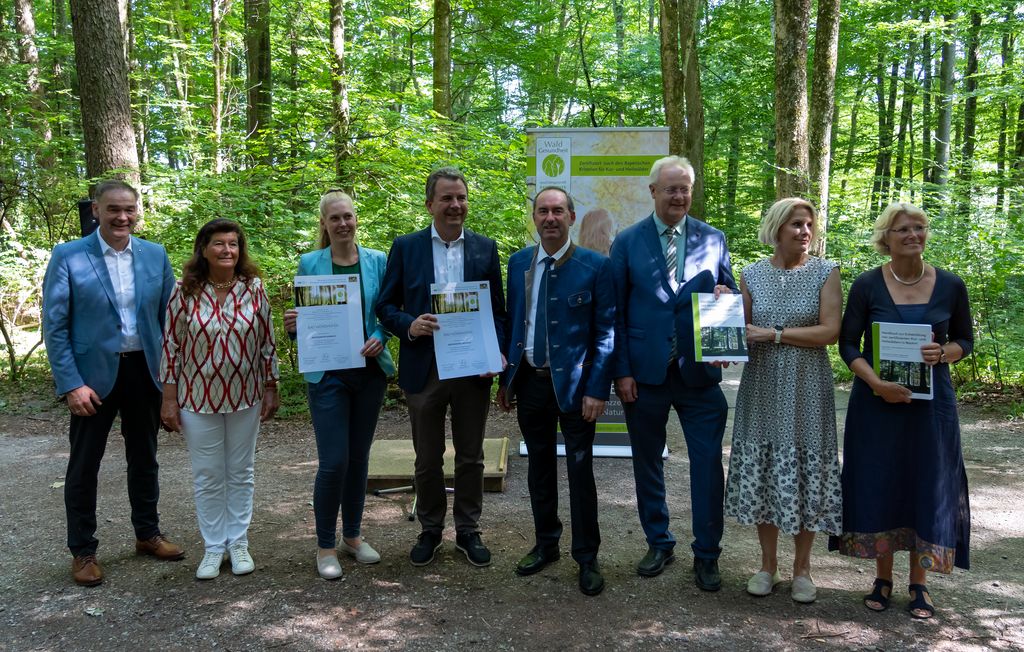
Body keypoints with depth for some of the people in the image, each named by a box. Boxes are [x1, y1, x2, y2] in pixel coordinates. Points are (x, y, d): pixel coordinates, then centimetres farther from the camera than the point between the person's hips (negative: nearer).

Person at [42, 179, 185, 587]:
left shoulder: (155, 255, 3)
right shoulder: (68, 256, -7)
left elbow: (169, 317, 7)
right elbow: (54, 326, -8)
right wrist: (70, 384, -15)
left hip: (145, 370, 3)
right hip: (93, 374, -3)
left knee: (144, 458, 16)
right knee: (84, 466, 8)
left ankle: (147, 535, 32)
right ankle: (82, 552, 22)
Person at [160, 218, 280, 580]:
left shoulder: (254, 289, -3)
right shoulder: (185, 291, -7)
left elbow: (267, 342, 3)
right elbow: (171, 345, -4)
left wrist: (271, 388, 3)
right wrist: (169, 398, -5)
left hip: (245, 397, 1)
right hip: (198, 397, -1)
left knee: (241, 473, 12)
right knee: (207, 476, 9)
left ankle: (238, 543, 27)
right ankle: (213, 548, 24)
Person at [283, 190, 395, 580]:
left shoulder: (377, 261, 4)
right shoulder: (309, 264, 0)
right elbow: (302, 317, 4)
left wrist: (380, 337, -13)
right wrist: (292, 325, -18)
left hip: (370, 371, 3)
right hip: (327, 374, -2)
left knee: (359, 457, 12)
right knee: (334, 461, -5)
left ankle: (353, 535, 28)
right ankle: (326, 546, 13)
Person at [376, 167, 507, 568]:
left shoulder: (485, 248, 3)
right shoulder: (406, 247, 0)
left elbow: (497, 309, 6)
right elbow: (386, 306, 2)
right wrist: (409, 325, -18)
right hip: (424, 369, -1)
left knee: (471, 457, 12)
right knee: (427, 460, 12)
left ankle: (468, 531, 28)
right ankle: (430, 530, 30)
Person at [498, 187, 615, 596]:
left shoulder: (595, 266, -8)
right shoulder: (519, 262, 6)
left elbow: (606, 332, -8)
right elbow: (512, 321, 11)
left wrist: (597, 389, -14)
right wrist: (506, 378, 9)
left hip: (574, 383, -4)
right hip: (530, 380, 4)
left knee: (580, 471, 4)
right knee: (539, 467, 16)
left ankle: (587, 558, 19)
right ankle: (545, 544, 32)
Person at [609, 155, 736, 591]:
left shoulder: (712, 239, 5)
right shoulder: (627, 242, 1)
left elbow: (730, 292, 12)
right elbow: (616, 311, 1)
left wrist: (726, 295, -13)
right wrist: (621, 370, -5)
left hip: (699, 371, 0)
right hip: (645, 373, 0)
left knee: (708, 461, 1)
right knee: (647, 460, 12)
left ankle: (706, 554, 18)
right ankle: (658, 543, 30)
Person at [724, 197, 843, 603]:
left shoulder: (825, 273, -1)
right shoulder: (751, 275, 5)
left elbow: (830, 331, -10)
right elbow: (742, 330, 8)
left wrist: (775, 334, -14)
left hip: (806, 389, -2)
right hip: (762, 388, 2)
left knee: (805, 475, 4)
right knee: (761, 473, 6)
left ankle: (802, 568, 21)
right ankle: (768, 565, 22)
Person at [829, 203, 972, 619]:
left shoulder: (950, 286, 0)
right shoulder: (867, 285, -4)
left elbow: (965, 340, 9)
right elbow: (848, 344, -3)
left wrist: (942, 354, -14)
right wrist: (876, 383, -18)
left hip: (931, 401, 1)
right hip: (876, 401, -1)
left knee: (928, 487, 5)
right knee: (878, 485, 5)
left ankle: (919, 584, 20)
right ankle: (883, 579, 21)